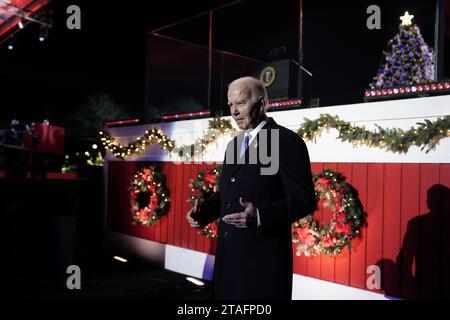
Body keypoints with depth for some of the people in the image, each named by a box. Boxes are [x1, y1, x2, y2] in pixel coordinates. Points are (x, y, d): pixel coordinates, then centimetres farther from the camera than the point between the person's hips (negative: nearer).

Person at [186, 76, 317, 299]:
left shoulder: (287, 141, -10)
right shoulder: (234, 144, 15)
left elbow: (304, 199, -15)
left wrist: (259, 216, -29)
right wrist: (202, 211, 3)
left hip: (264, 257, -7)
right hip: (229, 254, 7)